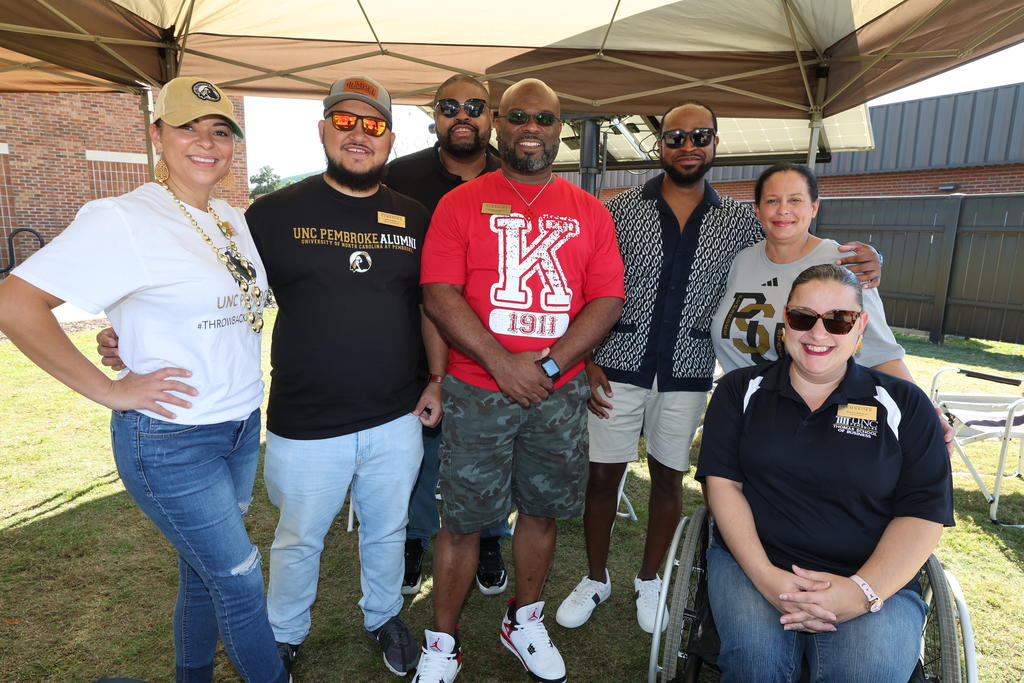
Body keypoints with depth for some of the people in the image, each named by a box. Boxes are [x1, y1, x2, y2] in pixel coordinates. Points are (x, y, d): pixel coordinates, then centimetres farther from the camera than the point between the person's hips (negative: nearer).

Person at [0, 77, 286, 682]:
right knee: (240, 578, 4)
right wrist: (108, 390, -17)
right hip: (170, 440, -6)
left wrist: (240, 376, 9)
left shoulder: (235, 220, 7)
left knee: (205, 569, 20)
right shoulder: (123, 219, -15)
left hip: (242, 427, 7)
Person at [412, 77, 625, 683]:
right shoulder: (461, 203, 1)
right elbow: (439, 293, -8)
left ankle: (525, 621, 39)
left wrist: (549, 364, -11)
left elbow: (608, 300, 1)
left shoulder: (590, 212, 8)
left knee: (541, 510, 15)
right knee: (464, 519, 6)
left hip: (560, 393, 3)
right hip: (477, 391, -2)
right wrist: (501, 364, -17)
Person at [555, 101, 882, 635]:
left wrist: (856, 272, -16)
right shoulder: (623, 208, -1)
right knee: (602, 476, 7)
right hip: (618, 369, -1)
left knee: (668, 479, 13)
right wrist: (586, 361, -7)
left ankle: (649, 579, 36)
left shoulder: (737, 221, 4)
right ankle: (596, 579, 31)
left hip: (686, 375, 2)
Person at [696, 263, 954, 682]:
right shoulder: (741, 390, 5)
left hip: (877, 580, 1)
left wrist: (863, 591, -15)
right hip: (752, 563, 0)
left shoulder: (903, 404, 5)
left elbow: (925, 513, 0)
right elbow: (722, 482, -2)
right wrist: (765, 577, -15)